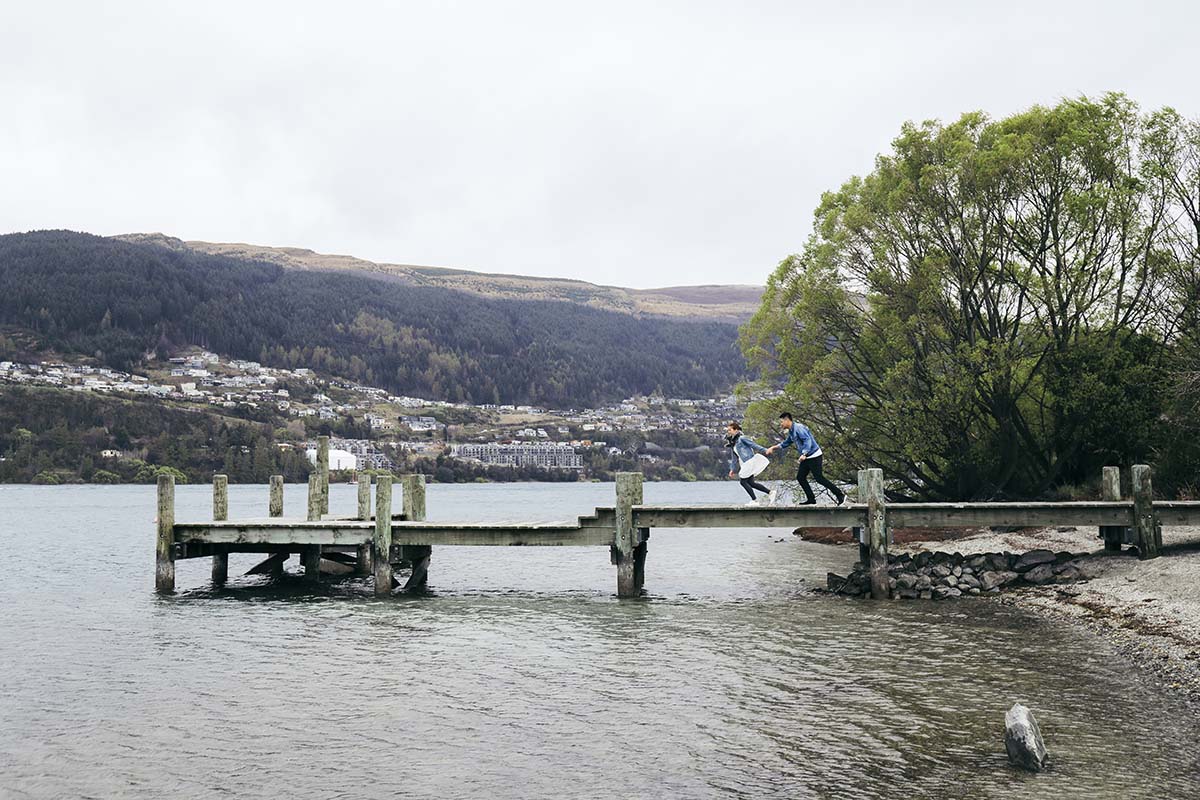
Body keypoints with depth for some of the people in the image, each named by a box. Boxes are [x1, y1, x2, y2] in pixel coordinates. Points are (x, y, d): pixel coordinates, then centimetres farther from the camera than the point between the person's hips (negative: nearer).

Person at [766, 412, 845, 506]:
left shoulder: (798, 428, -16)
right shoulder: (791, 431, 14)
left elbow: (807, 440, -26)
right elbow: (785, 443, 28)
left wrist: (804, 454, -36)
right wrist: (774, 448, 18)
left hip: (814, 455, -10)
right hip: (806, 457, 10)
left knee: (818, 477, -13)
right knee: (800, 477, 5)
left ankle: (840, 495, -7)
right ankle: (811, 499, 7)